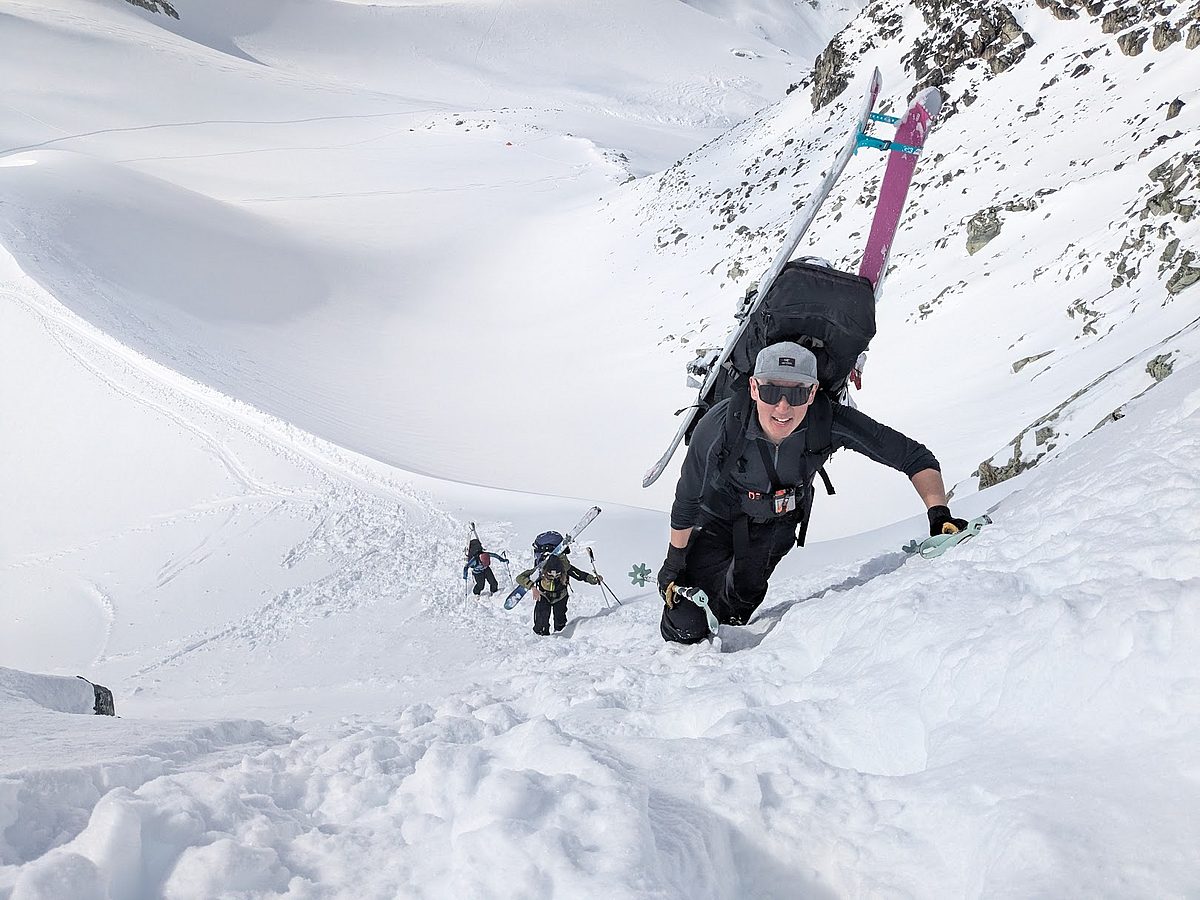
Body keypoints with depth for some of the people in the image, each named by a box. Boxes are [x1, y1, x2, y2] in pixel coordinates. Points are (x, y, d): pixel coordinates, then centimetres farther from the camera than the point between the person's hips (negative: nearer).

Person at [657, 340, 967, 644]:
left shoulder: (830, 423, -35)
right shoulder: (719, 427, -38)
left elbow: (915, 457, -27)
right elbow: (687, 498, -20)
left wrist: (939, 513, -41)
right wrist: (675, 560, -9)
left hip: (778, 522, 2)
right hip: (716, 516, -2)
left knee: (742, 601, 18)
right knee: (687, 627, -5)